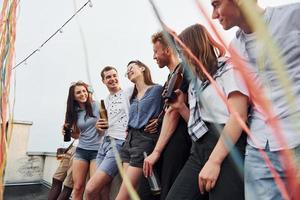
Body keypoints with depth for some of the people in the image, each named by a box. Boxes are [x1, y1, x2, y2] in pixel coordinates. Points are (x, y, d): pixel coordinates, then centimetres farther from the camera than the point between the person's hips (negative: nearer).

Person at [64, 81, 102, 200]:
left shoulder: (97, 105, -4)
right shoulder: (74, 112, 9)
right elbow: (77, 135, 17)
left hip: (97, 150, -4)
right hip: (81, 151, 4)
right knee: (77, 187, 3)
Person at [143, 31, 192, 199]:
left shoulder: (182, 71, -10)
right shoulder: (173, 75, 20)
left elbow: (173, 113, -17)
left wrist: (157, 151, -16)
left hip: (177, 140, -10)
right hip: (171, 140, 10)